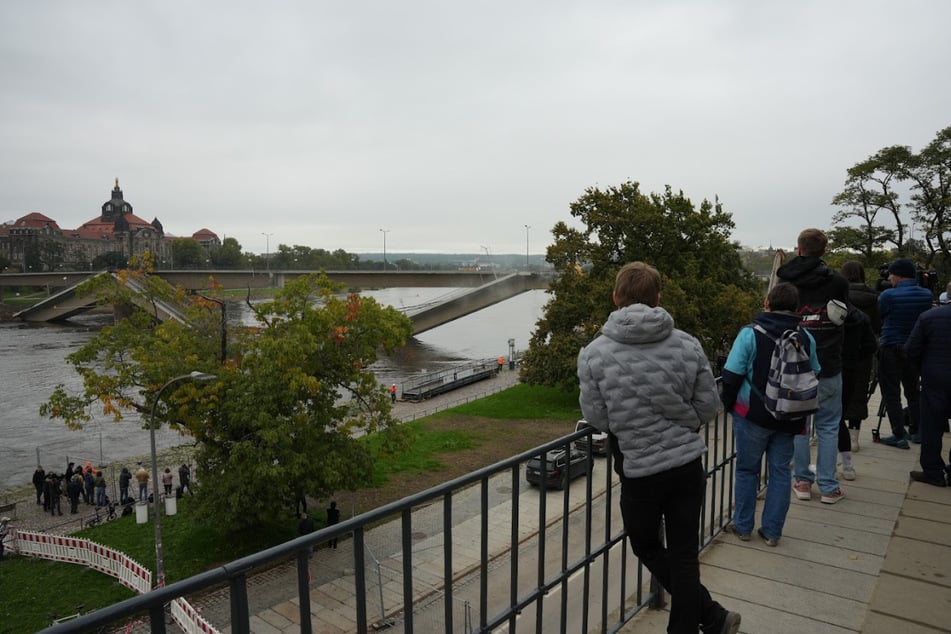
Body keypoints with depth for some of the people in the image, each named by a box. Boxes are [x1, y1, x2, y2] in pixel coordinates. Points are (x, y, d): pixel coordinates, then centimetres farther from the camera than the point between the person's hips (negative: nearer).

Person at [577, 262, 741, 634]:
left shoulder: (594, 354, -13)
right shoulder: (687, 345, -6)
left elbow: (596, 418, -7)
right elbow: (708, 405, 1)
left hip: (640, 471, -2)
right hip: (689, 465, 3)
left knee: (646, 547, 22)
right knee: (684, 555, 16)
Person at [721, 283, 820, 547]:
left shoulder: (750, 334, -13)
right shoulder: (806, 338, 0)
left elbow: (732, 375, -14)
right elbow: (814, 375, 9)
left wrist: (728, 404, 2)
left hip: (753, 416, -3)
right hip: (789, 418, 3)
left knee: (747, 469, 11)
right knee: (780, 471, 13)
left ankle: (743, 526, 22)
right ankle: (772, 531, 20)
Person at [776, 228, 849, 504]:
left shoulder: (785, 281, -5)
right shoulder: (838, 282, -6)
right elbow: (843, 318, 7)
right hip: (829, 366, -1)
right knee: (828, 427, 9)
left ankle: (802, 481, 18)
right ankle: (828, 486, 12)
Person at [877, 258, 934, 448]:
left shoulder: (888, 295, -16)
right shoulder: (927, 295, 1)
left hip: (891, 349, -6)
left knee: (891, 394, -1)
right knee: (912, 391, 18)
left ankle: (899, 436, -2)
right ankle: (915, 431, 26)